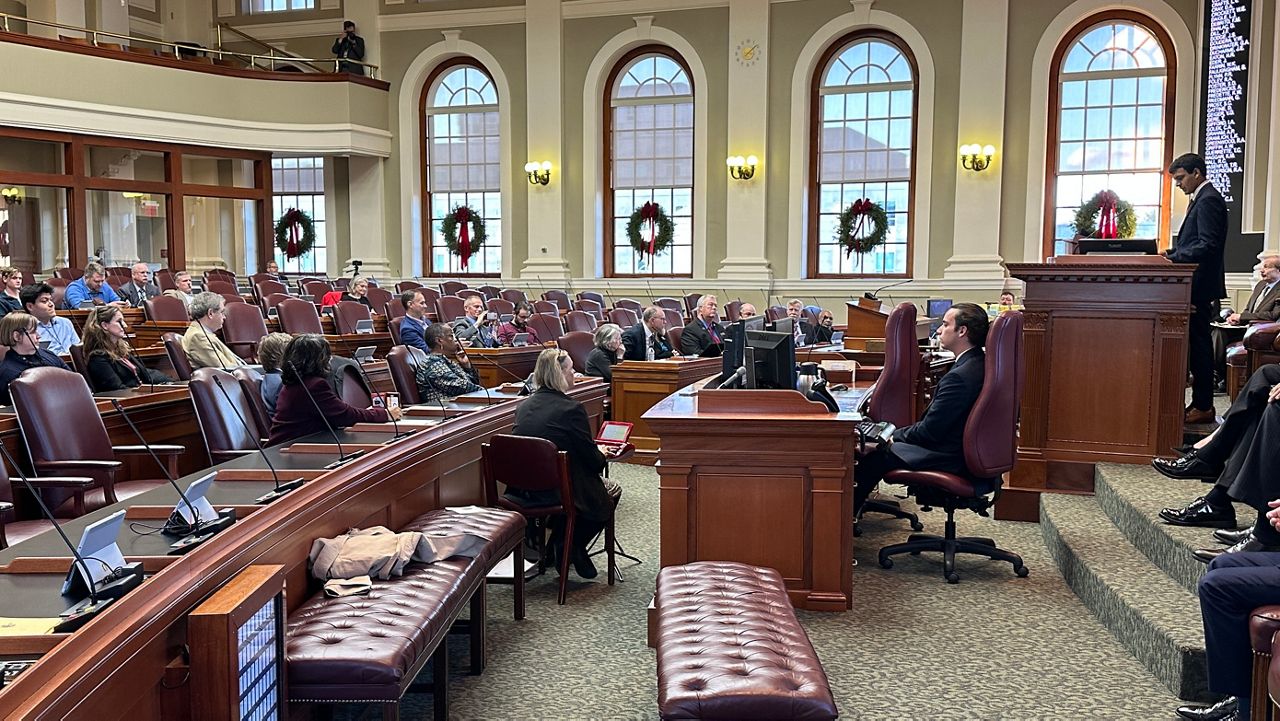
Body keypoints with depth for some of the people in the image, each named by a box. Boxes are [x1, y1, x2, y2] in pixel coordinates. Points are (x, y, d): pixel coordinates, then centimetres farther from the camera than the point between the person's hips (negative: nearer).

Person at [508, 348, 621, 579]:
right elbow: (593, 460, -12)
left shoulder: (523, 406, 4)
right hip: (560, 490, -7)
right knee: (613, 490, 20)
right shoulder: (571, 409, -18)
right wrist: (603, 456, 13)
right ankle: (569, 548, 13)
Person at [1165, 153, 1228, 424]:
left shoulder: (1208, 200, -13)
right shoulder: (1203, 198, 18)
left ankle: (1203, 406, -1)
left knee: (1198, 343, -6)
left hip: (1200, 286, -10)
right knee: (1197, 343, 11)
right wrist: (1172, 252, 7)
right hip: (1196, 287, 10)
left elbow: (1208, 245, -21)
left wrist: (1174, 257, -18)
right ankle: (1200, 402, 15)